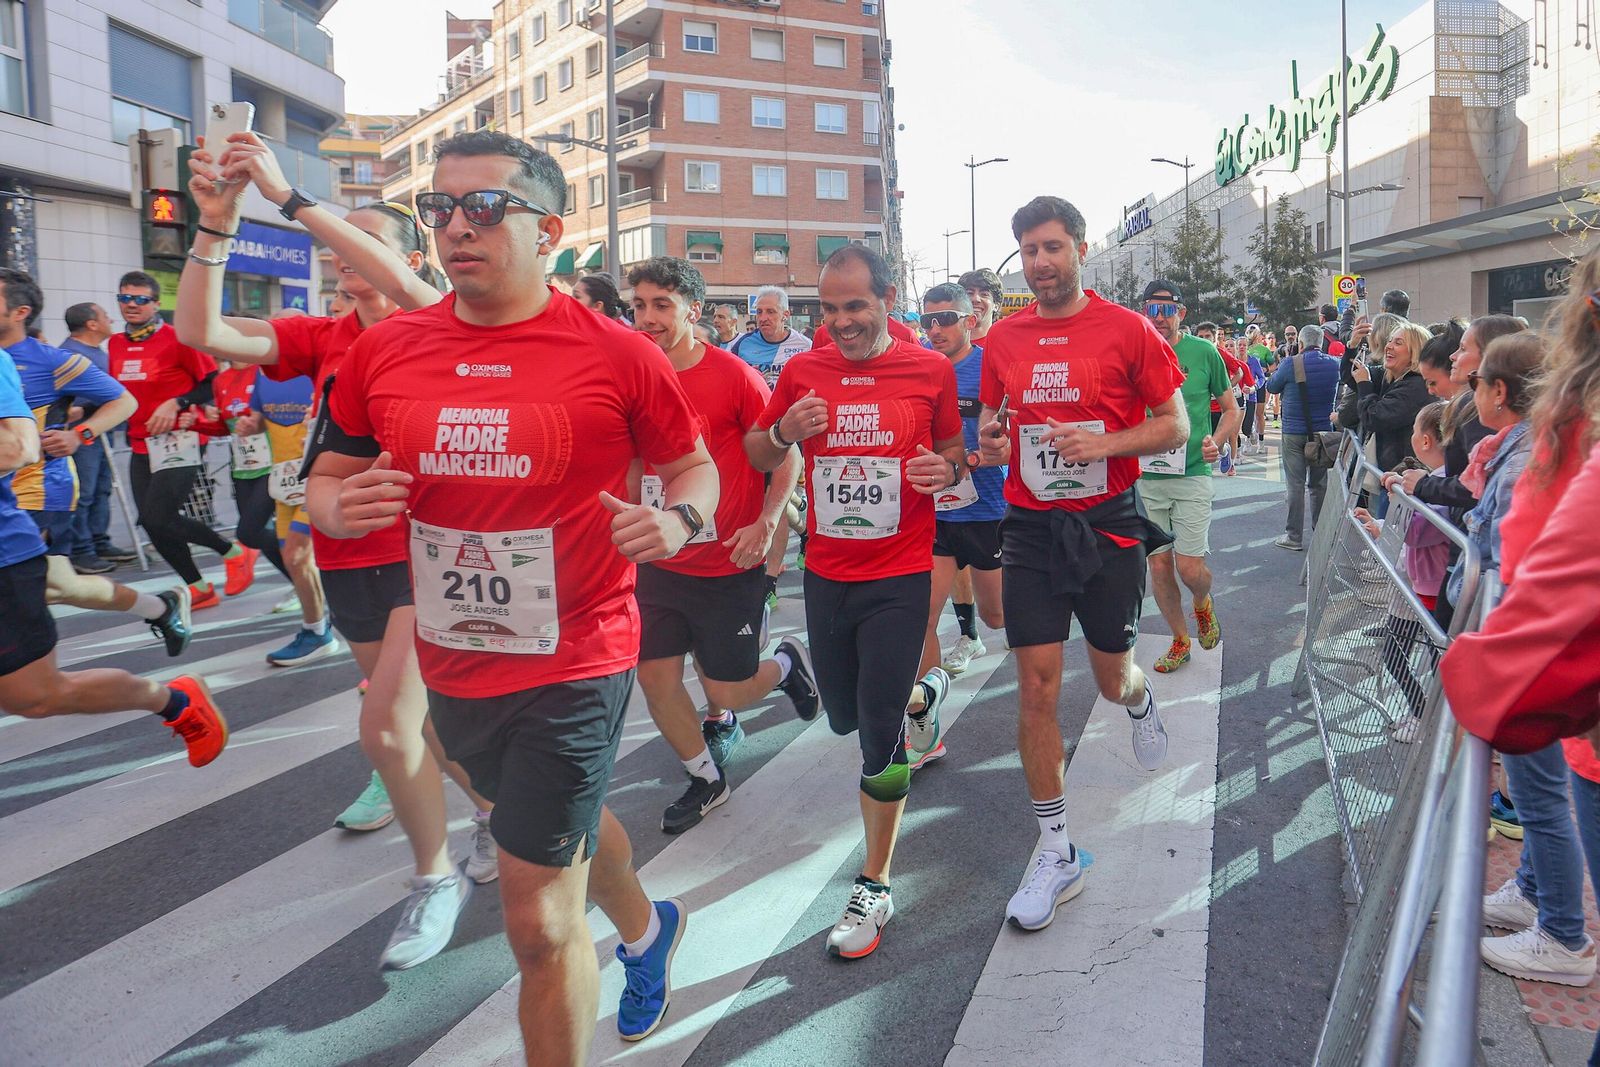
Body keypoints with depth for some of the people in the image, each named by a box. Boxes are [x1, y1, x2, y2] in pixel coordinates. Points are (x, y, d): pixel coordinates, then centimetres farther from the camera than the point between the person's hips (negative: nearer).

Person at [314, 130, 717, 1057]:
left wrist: (679, 519, -21)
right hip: (451, 665, 6)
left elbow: (695, 467, 1)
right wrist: (343, 507, -14)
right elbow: (326, 481, 9)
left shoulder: (617, 354, -12)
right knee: (570, 822, 30)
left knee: (540, 920, -1)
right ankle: (646, 929, 61)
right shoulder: (382, 352, -2)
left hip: (573, 666, -5)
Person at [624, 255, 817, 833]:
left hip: (728, 565, -4)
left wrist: (766, 524, -19)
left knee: (724, 691, 3)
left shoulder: (734, 376, -14)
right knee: (655, 679, 7)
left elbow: (787, 457, -8)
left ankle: (785, 662, 37)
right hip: (657, 563, 5)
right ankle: (706, 777, 31)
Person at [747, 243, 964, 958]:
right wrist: (784, 431, -12)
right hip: (826, 573, 3)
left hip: (899, 576, -3)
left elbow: (954, 452, 8)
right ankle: (913, 703, 54)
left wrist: (946, 470, -15)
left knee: (879, 731, -4)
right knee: (844, 716, 18)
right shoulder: (802, 372, 1)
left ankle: (874, 889, 13)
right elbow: (756, 456, 11)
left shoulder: (931, 370, -3)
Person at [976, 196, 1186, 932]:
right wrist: (989, 439, -7)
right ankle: (1056, 855, 12)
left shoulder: (1127, 330, -6)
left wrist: (1104, 444, -20)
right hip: (1031, 531, 2)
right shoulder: (1003, 339, 4)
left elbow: (1175, 426, -3)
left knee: (1111, 680, 12)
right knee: (1036, 691, -1)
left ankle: (1141, 701, 54)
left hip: (1108, 526, -2)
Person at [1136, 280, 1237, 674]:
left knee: (1190, 568, -6)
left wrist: (1216, 440, -11)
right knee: (1159, 565, 6)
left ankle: (1203, 604, 31)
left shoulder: (1204, 352, -1)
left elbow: (1232, 409, 7)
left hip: (1191, 473, -2)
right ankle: (1180, 640, 26)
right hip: (1145, 476, 2)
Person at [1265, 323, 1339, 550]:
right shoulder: (1334, 364, 0)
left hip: (1294, 431, -4)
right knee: (1320, 483, 12)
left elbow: (1271, 387, 2)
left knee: (1295, 484, 0)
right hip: (1323, 430, 4)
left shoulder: (1291, 364, -13)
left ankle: (1294, 536, 3)